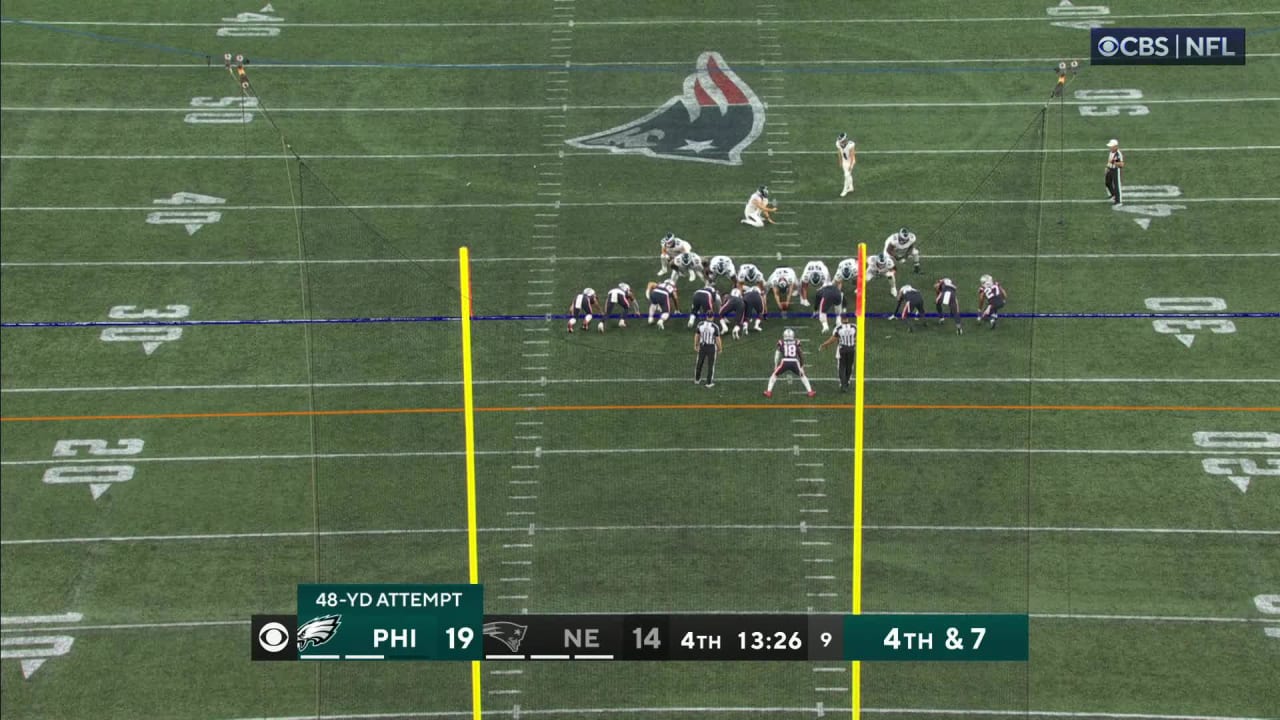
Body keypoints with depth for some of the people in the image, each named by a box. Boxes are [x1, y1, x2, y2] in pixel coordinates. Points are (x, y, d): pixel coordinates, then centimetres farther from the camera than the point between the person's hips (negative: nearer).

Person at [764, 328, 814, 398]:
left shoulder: (781, 343, 13)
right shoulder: (796, 343, 15)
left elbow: (777, 355, 14)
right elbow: (801, 355, 17)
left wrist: (775, 365, 22)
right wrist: (802, 365, 26)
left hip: (784, 362, -1)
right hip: (795, 362, 1)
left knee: (774, 375, 22)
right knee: (802, 376, 26)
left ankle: (769, 392, 15)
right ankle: (810, 391, 20)